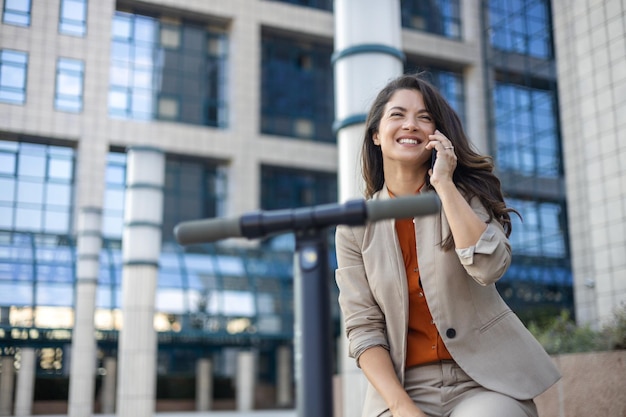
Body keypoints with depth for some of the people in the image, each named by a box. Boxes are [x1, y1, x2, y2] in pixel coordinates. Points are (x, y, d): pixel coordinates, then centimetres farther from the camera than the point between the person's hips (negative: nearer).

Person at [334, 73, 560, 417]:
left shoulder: (466, 195, 3)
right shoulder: (355, 227, 3)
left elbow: (489, 266, -17)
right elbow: (363, 328, -2)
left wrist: (444, 183, -14)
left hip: (486, 379, 0)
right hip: (405, 386, 1)